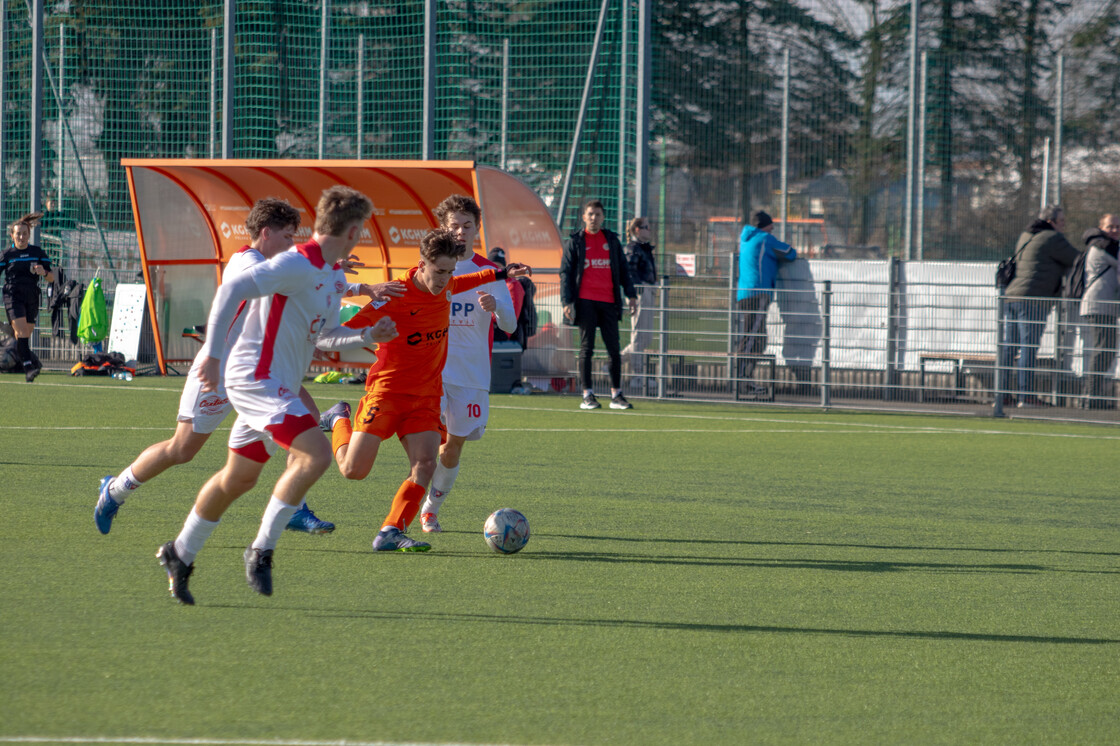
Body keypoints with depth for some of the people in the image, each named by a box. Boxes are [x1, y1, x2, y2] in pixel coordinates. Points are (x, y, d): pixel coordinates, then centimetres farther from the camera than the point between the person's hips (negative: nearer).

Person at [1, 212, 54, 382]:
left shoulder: (39, 253, 8)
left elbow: (51, 278, 7)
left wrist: (44, 272, -15)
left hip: (32, 298, 3)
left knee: (23, 336, 7)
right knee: (22, 331, -19)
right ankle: (28, 367, -26)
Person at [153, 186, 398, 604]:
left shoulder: (334, 278, 13)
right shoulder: (297, 265, -18)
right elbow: (231, 290, -24)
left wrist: (367, 337, 9)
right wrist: (213, 354, -28)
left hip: (277, 388, 10)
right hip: (257, 378, -10)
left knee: (238, 479, 17)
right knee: (316, 454, -22)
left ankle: (180, 555, 32)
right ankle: (261, 550, -15)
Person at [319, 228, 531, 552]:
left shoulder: (445, 287, 2)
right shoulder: (396, 297, -20)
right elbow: (348, 330, -18)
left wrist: (500, 275, 34)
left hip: (427, 395, 5)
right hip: (387, 389, -5)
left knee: (425, 464, -16)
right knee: (354, 470, -9)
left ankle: (390, 534, -14)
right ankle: (339, 420, 23)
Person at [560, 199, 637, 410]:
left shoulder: (612, 240, 14)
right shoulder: (574, 242, 6)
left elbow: (623, 269, 17)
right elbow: (565, 272, 2)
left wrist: (631, 295, 8)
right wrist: (567, 302, -7)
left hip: (609, 301, 3)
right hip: (585, 301, -3)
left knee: (614, 349, 1)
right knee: (586, 348, -2)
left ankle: (616, 395, 8)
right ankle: (587, 395, 0)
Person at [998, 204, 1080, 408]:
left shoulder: (1025, 236, 20)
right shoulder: (1053, 238, -5)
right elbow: (1076, 260, 1)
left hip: (1011, 295, 8)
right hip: (1032, 300, -8)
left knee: (1009, 347, 8)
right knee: (1029, 348, -7)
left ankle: (1001, 393, 8)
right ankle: (1026, 395, -8)